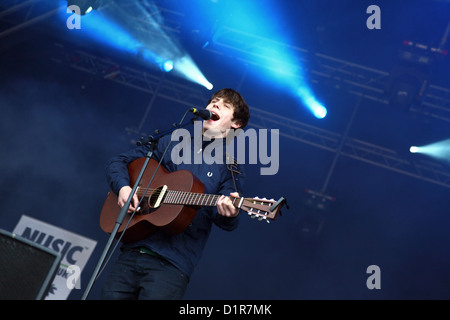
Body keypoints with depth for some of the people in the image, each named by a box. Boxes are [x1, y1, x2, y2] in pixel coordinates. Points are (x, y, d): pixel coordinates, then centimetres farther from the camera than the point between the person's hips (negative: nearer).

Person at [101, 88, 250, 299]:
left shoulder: (231, 169, 7)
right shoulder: (171, 143, 15)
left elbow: (224, 220, -6)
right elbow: (119, 161, 17)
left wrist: (229, 214, -29)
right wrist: (122, 187, -4)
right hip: (134, 248, 3)